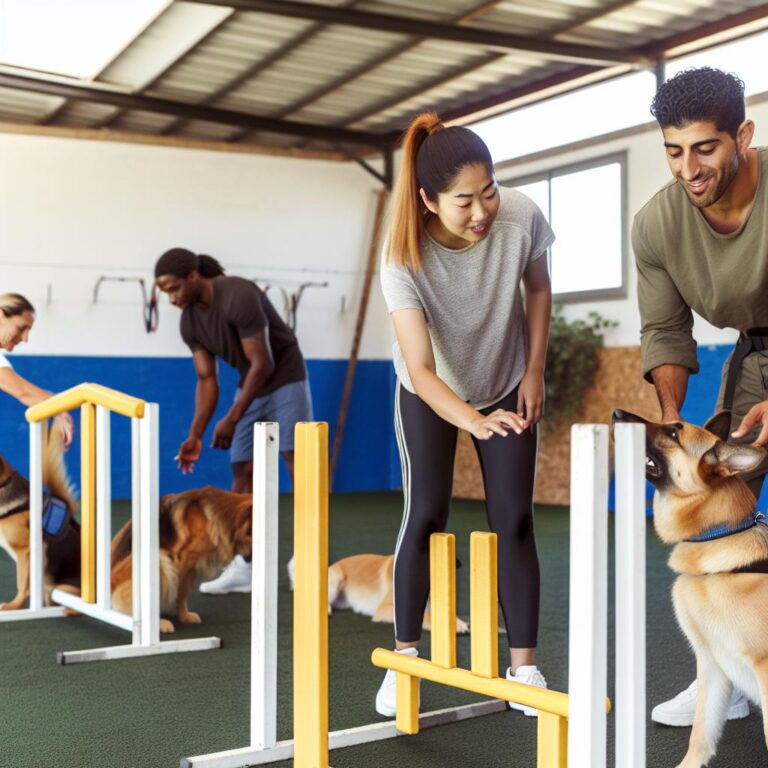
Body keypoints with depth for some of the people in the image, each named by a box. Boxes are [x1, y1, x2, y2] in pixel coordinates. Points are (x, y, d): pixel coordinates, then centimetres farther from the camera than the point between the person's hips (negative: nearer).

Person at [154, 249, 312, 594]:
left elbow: (263, 363, -26)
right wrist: (195, 434, -9)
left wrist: (232, 418, -23)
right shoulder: (189, 322, -5)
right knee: (242, 474, 2)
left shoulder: (239, 297, -29)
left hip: (285, 380, -7)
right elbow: (206, 380, 0)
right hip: (250, 386, 7)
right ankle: (244, 566, 5)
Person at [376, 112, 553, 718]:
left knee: (514, 521, -1)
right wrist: (473, 419, -55)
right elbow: (421, 370, -38)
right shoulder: (405, 256, -34)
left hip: (507, 388, 2)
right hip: (429, 397, -1)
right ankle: (403, 660, 9)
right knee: (425, 516, -4)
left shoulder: (521, 218, -29)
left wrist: (534, 371, -5)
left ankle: (524, 665, 8)